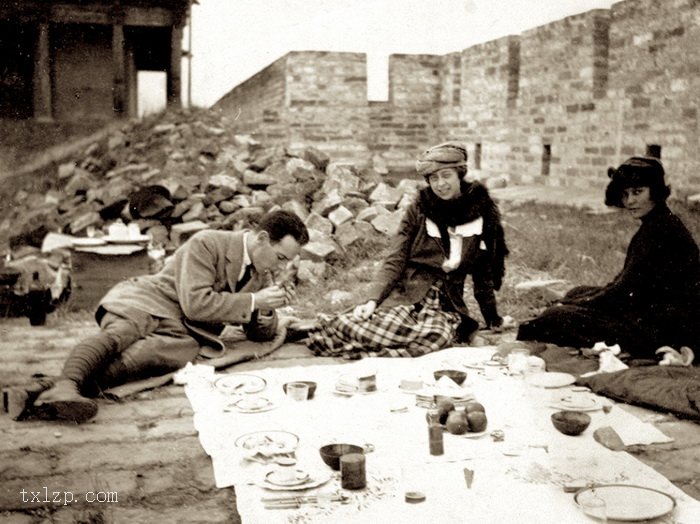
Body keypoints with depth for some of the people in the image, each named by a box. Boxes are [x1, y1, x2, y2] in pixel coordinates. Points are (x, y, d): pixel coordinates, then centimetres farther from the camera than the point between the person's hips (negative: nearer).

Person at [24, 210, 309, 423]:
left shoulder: (263, 273, 17)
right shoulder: (206, 244, -6)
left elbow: (261, 333, 22)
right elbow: (195, 303, -14)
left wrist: (268, 309, -2)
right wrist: (253, 301, -13)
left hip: (185, 331, 3)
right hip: (150, 300, -3)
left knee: (179, 349, -35)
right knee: (119, 334, -39)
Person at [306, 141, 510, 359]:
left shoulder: (481, 212, 6)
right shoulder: (419, 209, 5)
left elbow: (484, 272, 15)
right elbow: (395, 262, 0)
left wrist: (493, 319, 17)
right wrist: (372, 300, -15)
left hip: (447, 303, 1)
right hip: (407, 293, -1)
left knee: (438, 334, -38)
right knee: (386, 326, -36)